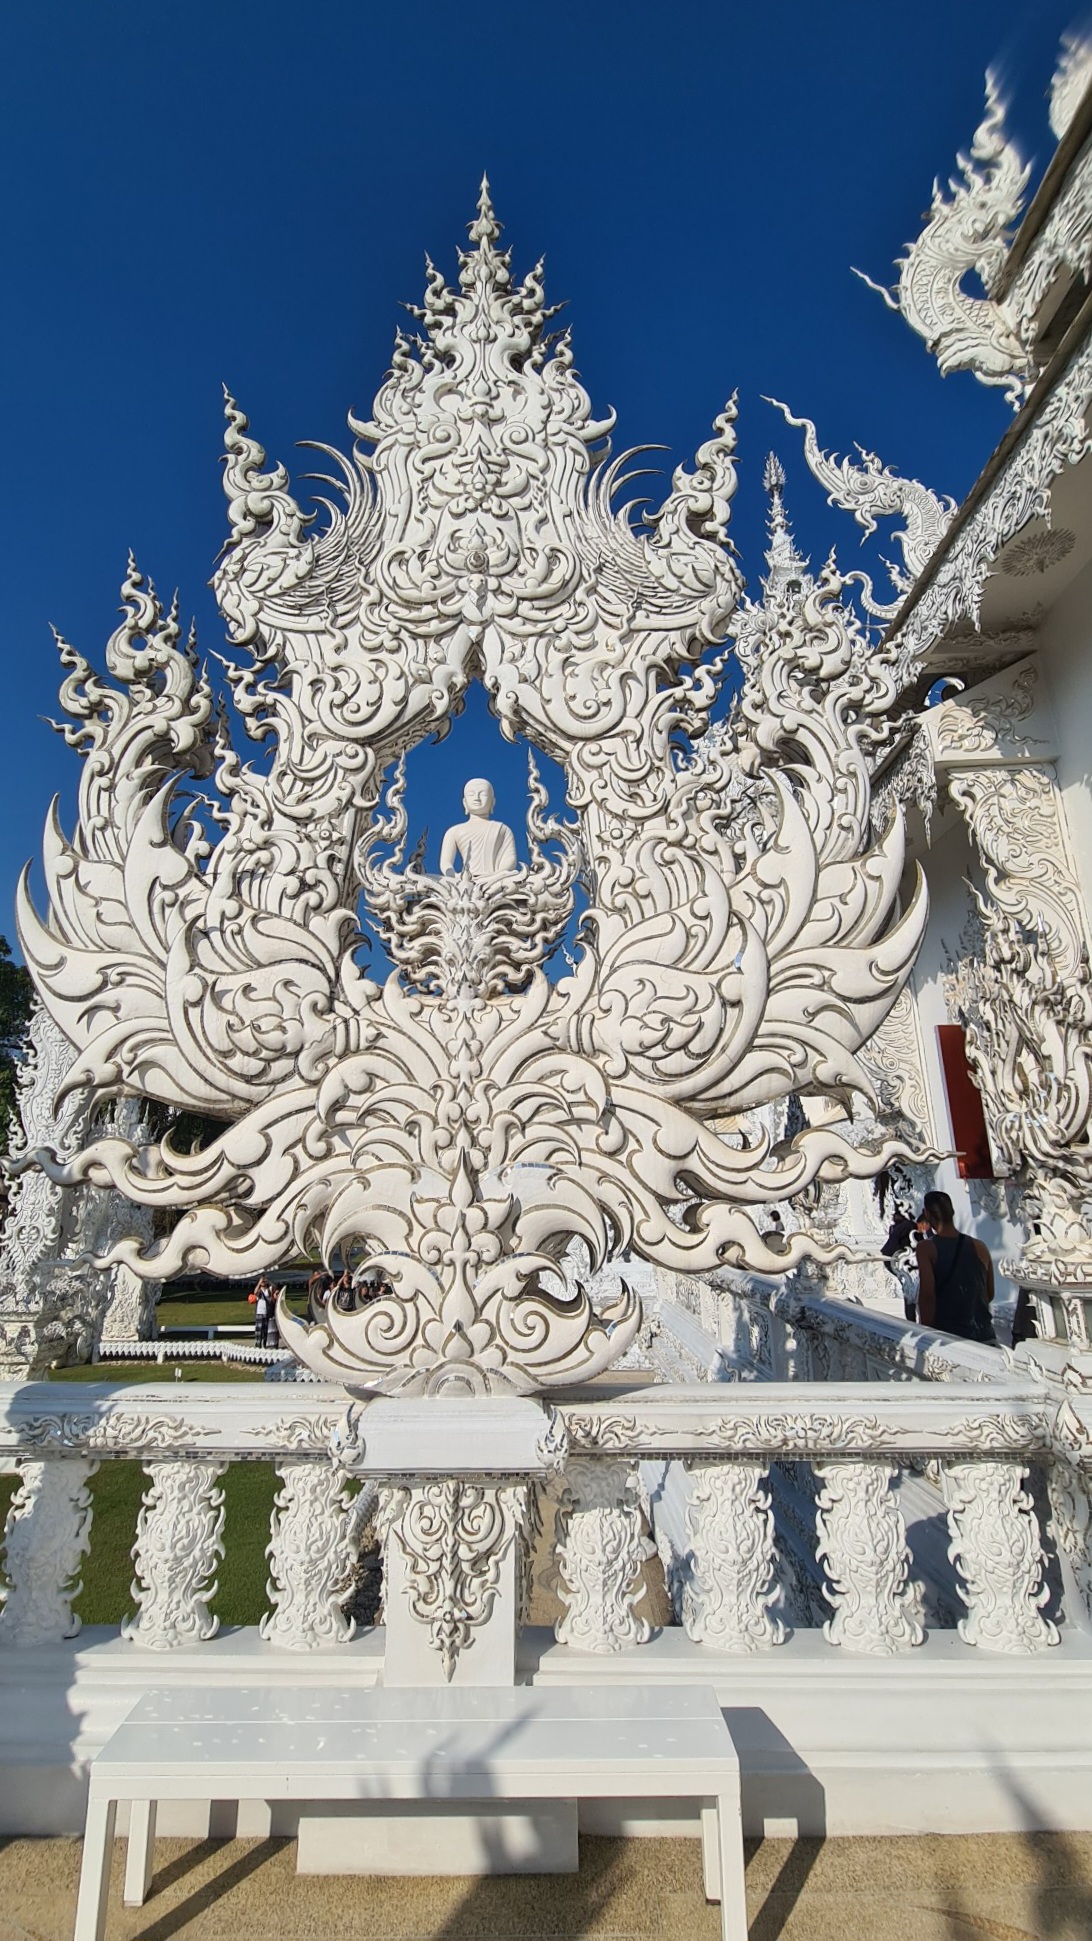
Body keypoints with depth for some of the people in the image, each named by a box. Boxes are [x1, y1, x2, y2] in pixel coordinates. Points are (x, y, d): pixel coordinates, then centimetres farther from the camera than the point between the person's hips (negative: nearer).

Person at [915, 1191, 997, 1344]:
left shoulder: (926, 1247, -8)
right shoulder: (979, 1247, 6)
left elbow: (927, 1294, -16)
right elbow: (990, 1294, 16)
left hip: (947, 1337, -4)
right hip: (984, 1336, 4)